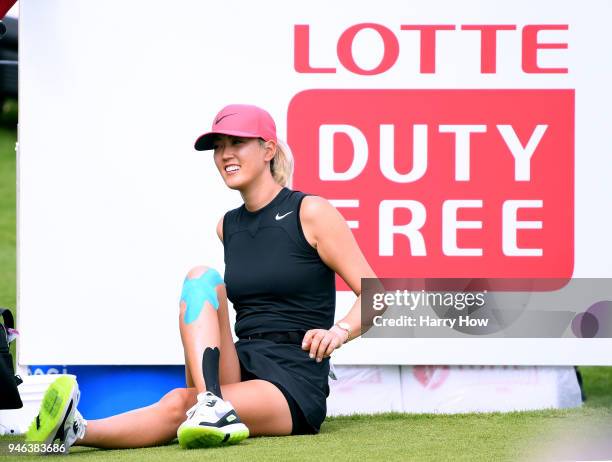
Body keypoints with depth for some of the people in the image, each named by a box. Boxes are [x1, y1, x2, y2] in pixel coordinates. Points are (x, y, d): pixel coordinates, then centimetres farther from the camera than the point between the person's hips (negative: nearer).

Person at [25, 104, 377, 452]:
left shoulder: (310, 212, -2)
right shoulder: (227, 227, 16)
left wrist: (339, 332, -24)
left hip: (296, 386, -5)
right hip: (240, 369, 5)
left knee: (178, 404, -31)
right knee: (201, 275, -19)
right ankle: (211, 406, -42)